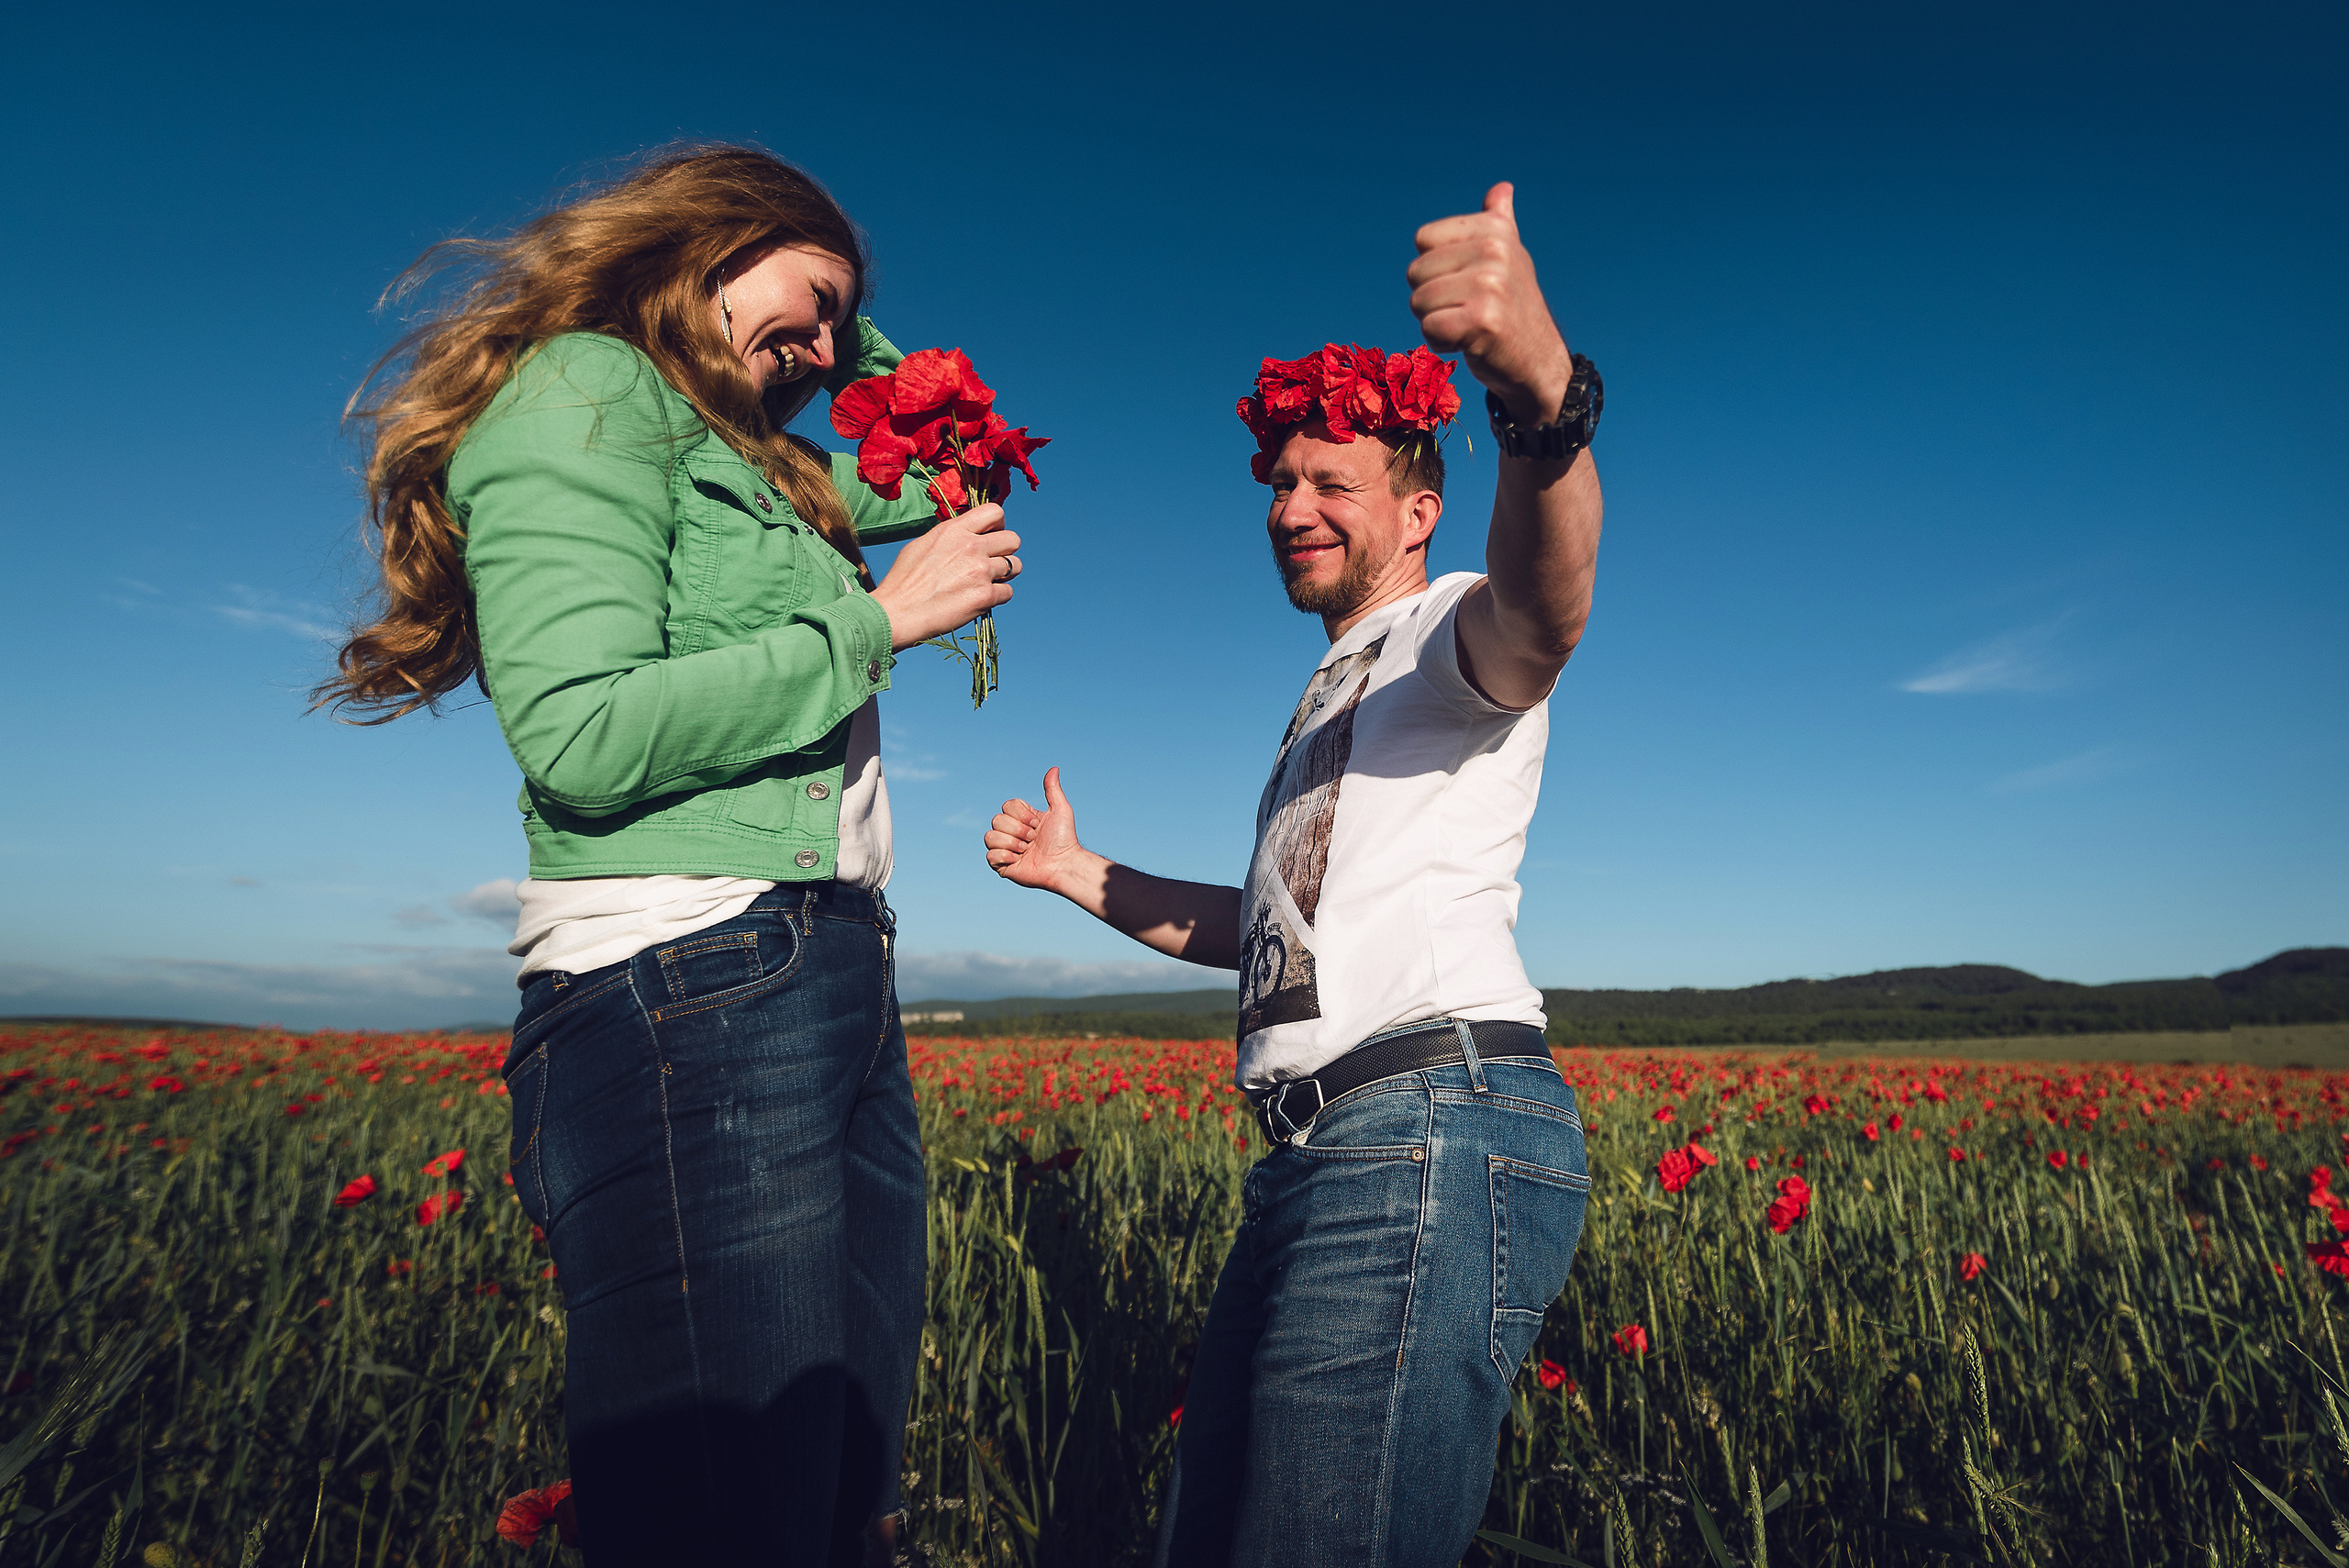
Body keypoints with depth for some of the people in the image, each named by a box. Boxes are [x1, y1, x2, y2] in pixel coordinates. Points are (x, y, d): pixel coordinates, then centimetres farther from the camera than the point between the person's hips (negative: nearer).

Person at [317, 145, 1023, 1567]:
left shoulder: (748, 466, 26)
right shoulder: (587, 388, 1)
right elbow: (583, 734, -13)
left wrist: (850, 339, 27)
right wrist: (879, 617, -7)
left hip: (844, 993, 9)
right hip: (686, 986, -9)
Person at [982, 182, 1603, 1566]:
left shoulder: (1452, 636, 2)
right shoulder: (1333, 698, 29)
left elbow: (1543, 607, -25)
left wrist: (1543, 388, -45)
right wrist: (1080, 874, 31)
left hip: (1439, 1135, -9)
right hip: (1321, 1157, 9)